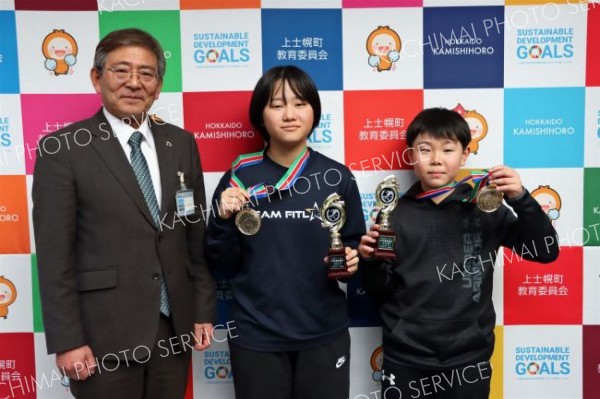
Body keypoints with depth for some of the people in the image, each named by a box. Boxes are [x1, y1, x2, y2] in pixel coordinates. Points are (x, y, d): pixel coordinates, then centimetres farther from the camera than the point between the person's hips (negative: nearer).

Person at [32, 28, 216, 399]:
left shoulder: (182, 143, 5)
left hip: (173, 327, 4)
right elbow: (54, 255, -8)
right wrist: (67, 341, -10)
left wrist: (204, 310, 6)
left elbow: (197, 235, 7)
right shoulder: (62, 149, -7)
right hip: (104, 333, -4)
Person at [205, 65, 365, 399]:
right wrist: (224, 220, -16)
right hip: (256, 335, 0)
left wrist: (351, 261, -14)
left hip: (325, 334, 1)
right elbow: (224, 263, 0)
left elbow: (355, 245, 6)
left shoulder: (337, 177, -2)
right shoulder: (241, 177, -3)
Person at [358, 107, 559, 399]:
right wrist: (371, 261, -18)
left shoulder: (485, 209, -2)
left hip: (468, 359, 0)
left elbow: (546, 252, -5)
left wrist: (521, 200, -18)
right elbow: (380, 291, 2)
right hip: (405, 360, 0)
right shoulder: (396, 215, -2)